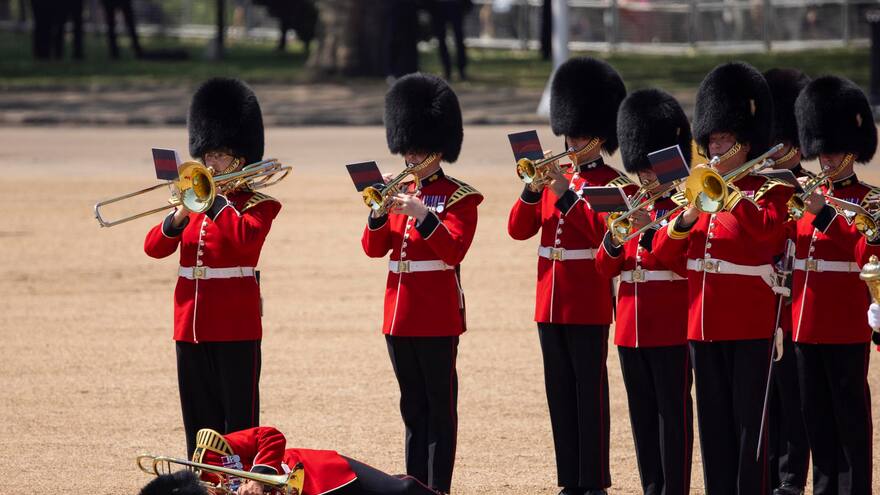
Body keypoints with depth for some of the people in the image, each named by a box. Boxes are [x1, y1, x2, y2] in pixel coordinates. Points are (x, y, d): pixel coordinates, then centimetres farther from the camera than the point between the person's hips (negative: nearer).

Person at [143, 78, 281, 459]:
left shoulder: (257, 205, -2)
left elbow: (247, 237, -24)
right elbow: (154, 247, 6)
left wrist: (213, 200, -20)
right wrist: (179, 217, -11)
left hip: (236, 327, -6)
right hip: (191, 324, 6)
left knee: (238, 417, -3)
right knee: (199, 420, 9)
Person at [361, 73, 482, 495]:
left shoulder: (459, 197, -4)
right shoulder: (400, 193, 13)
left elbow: (454, 250, -16)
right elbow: (373, 248, 7)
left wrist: (423, 215, -25)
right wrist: (379, 214, -11)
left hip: (437, 316, -6)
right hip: (400, 313, 6)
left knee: (439, 407, -3)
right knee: (413, 408, 10)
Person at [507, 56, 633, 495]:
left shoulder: (614, 183, -4)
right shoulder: (555, 177, 14)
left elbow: (603, 232, -19)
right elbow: (518, 229, 7)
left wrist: (566, 194, -21)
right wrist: (533, 189, -8)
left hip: (588, 303, -7)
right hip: (550, 302, 7)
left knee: (589, 390, -4)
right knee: (560, 392, 8)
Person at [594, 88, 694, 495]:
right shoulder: (632, 209, 14)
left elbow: (685, 263, -15)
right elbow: (605, 269, 10)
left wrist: (648, 230, -24)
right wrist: (614, 238, -10)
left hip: (670, 328, -7)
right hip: (631, 326, 7)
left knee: (672, 411, -4)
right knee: (642, 413, 9)